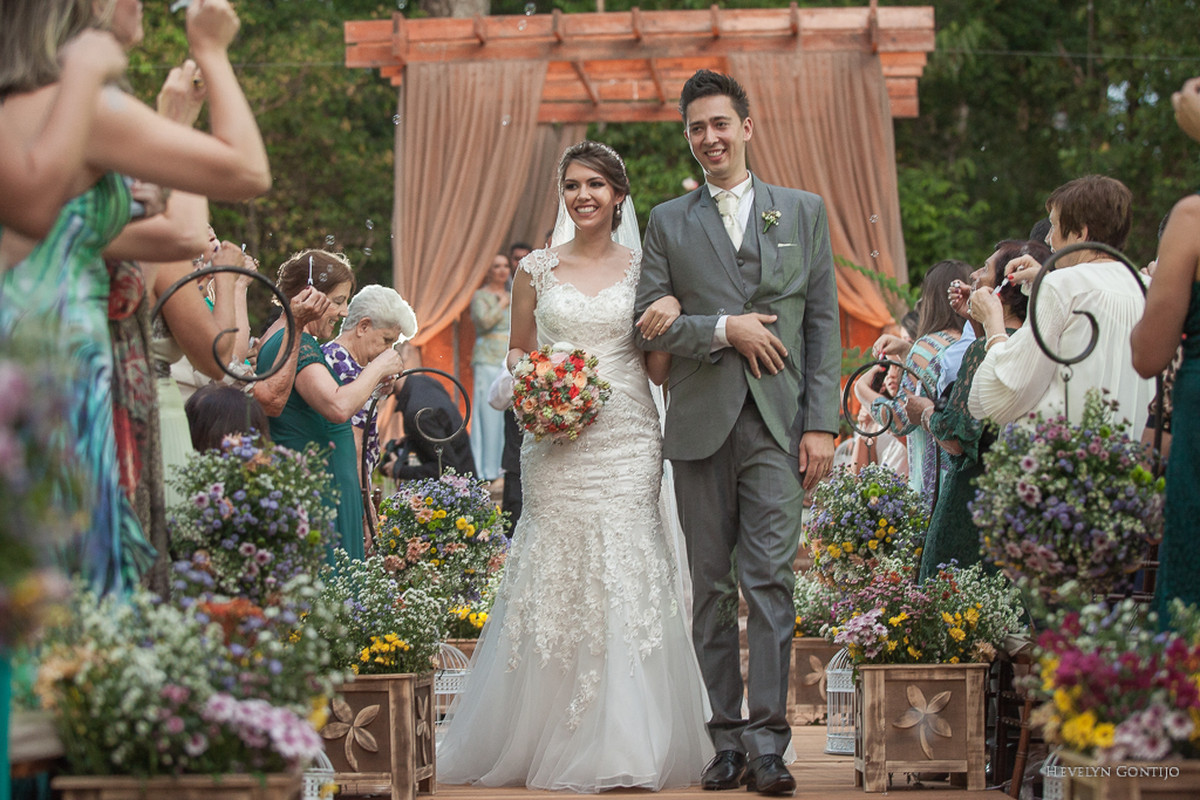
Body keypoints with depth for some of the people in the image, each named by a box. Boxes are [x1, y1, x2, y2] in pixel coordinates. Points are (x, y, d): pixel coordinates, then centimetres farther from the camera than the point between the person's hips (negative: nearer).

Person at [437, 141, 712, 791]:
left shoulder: (643, 270, 7)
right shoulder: (537, 269, 9)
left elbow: (659, 370, 10)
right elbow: (518, 352, 16)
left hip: (626, 440, 0)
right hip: (555, 440, 0)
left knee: (626, 574, -8)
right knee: (556, 573, -4)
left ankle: (626, 748, -3)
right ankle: (554, 743, 4)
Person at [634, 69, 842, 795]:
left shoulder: (804, 212, 10)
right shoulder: (669, 223, 10)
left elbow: (823, 324, 6)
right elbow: (650, 322, 4)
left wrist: (822, 423, -2)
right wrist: (724, 329, -11)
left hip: (778, 424, -1)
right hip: (701, 425, 1)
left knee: (770, 579, -9)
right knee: (712, 587, 4)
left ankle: (768, 742, -10)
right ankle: (726, 740, 10)